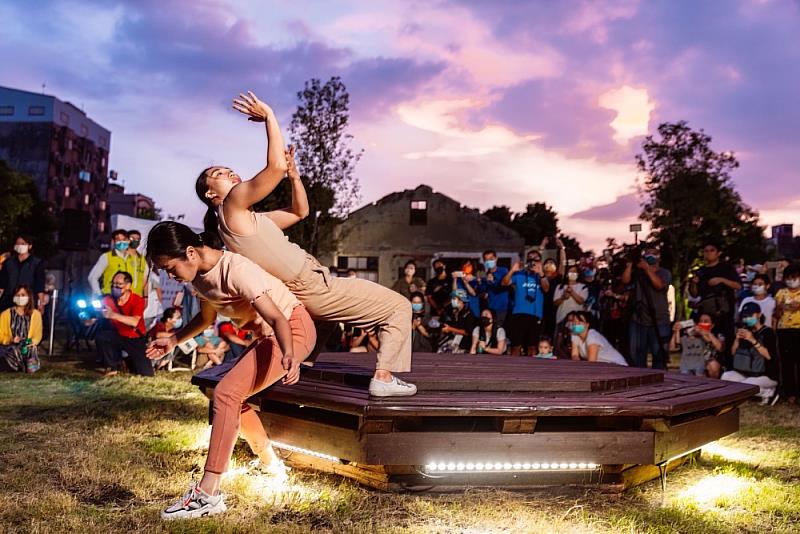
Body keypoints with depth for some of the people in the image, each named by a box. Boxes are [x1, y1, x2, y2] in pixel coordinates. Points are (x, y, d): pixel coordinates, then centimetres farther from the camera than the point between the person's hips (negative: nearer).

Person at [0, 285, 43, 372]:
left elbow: (38, 335, 6)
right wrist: (11, 340, -15)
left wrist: (32, 342, -15)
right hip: (9, 347, 1)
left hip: (28, 347, -1)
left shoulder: (36, 314, 4)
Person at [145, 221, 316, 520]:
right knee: (234, 396, 16)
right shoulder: (200, 277, 0)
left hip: (293, 329, -10)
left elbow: (277, 318, -33)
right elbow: (206, 318, 20)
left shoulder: (235, 270, -27)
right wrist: (174, 341, 18)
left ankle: (208, 494, -15)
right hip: (268, 335, 10)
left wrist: (288, 355, -49)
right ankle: (269, 464, 35)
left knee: (226, 394, -19)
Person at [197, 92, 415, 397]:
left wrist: (294, 174, 6)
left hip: (308, 285, 10)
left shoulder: (248, 219, 17)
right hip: (313, 286, -10)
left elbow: (300, 211, 19)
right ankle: (384, 378, -9)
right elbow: (275, 166, -26)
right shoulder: (233, 204, -12)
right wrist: (269, 115, -15)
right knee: (399, 307, -4)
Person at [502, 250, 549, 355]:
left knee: (532, 346, 9)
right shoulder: (519, 274, 7)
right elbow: (504, 283, -5)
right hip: (519, 313, -2)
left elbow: (546, 289, -10)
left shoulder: (542, 276, 10)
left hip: (536, 315, 2)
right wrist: (512, 270, -21)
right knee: (516, 346, -3)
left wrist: (541, 273, -25)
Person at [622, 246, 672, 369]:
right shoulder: (638, 272, 12)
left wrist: (648, 269, -19)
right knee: (636, 354, 7)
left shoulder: (664, 273, 4)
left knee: (659, 354, -4)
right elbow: (625, 280, -3)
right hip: (638, 320, 3)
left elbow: (659, 285, -16)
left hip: (659, 322, -3)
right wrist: (630, 265, -8)